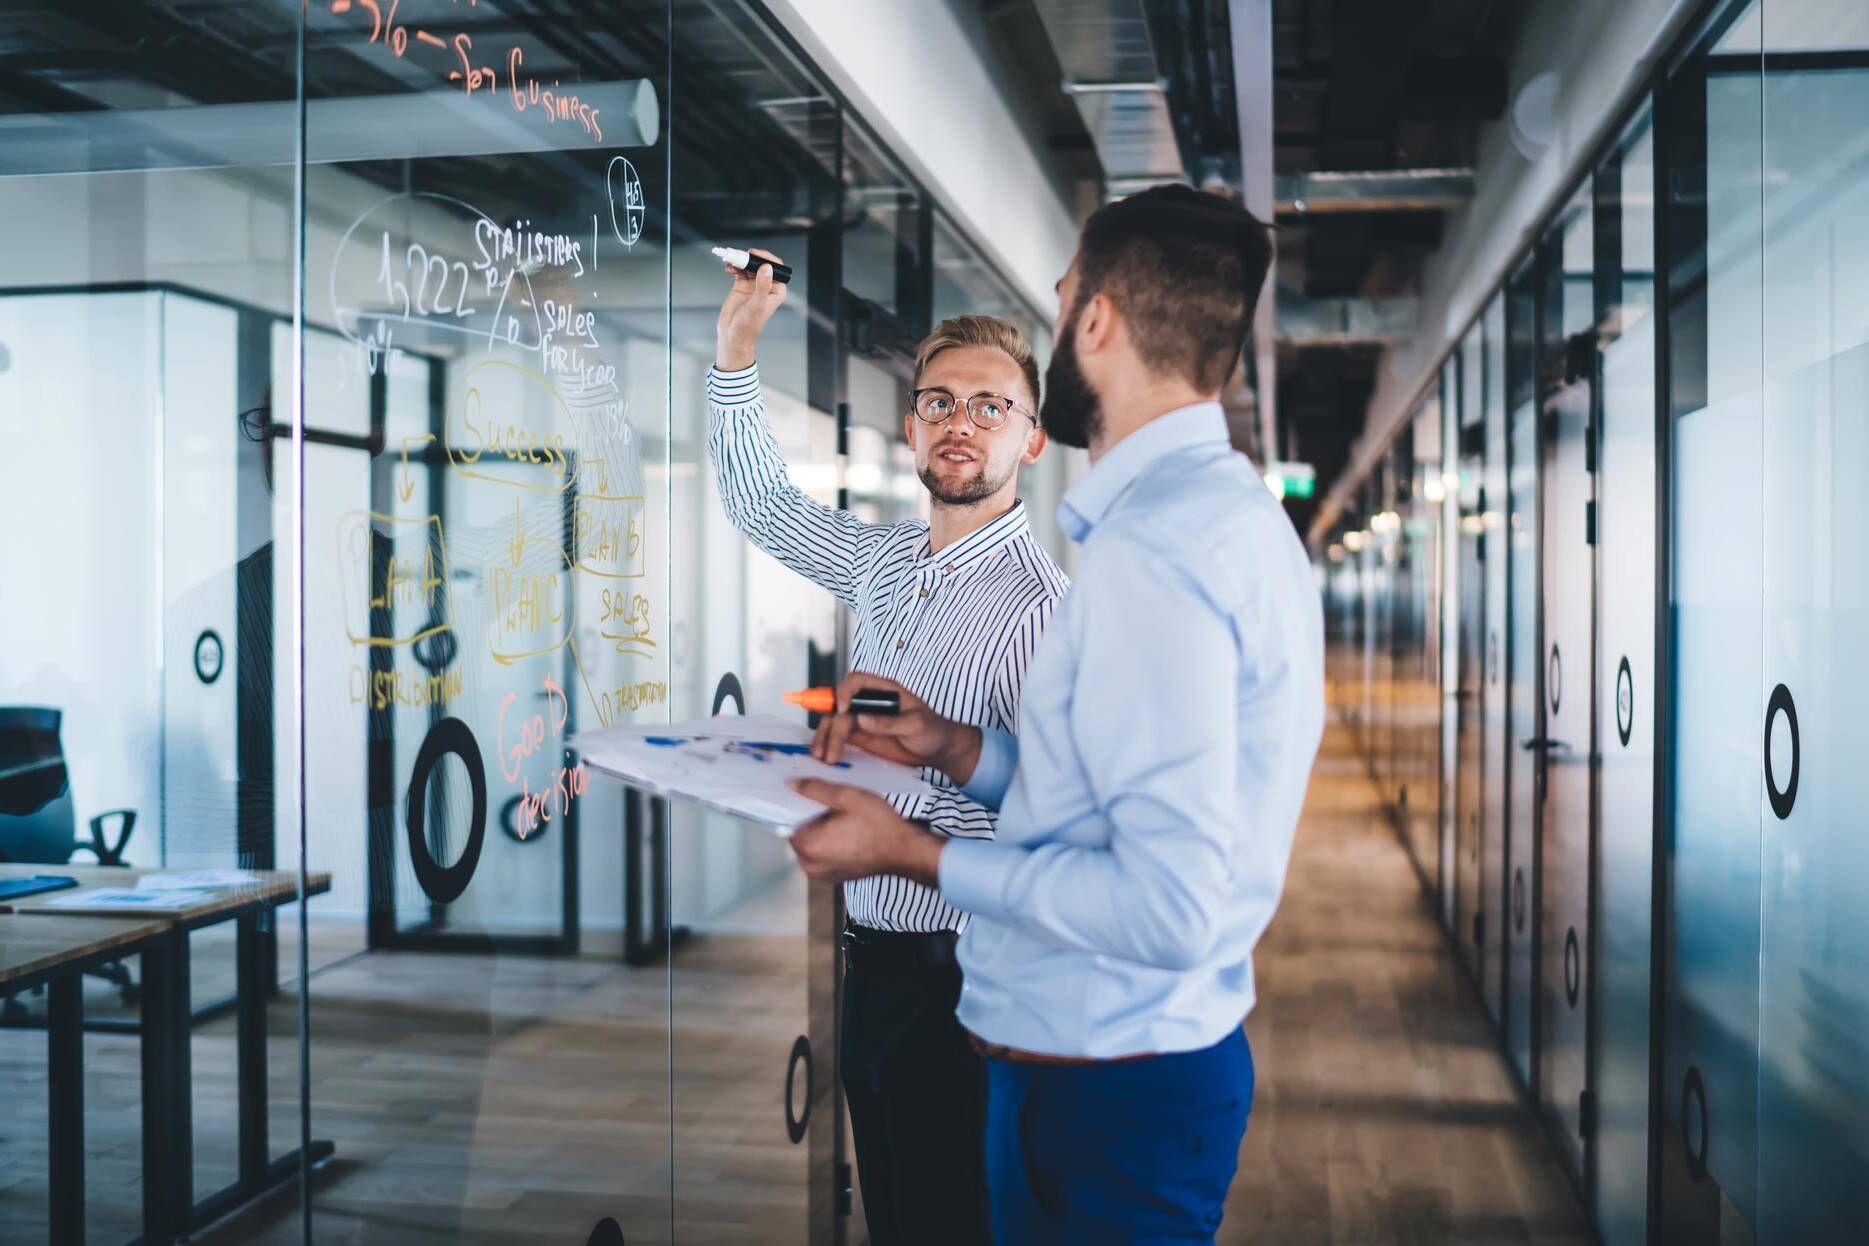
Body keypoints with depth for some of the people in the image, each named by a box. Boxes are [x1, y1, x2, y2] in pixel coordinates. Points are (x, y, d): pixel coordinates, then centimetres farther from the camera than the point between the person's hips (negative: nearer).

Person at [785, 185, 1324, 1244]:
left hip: (1105, 1100, -9)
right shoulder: (1233, 507, 8)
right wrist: (955, 749, 6)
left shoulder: (1152, 545, -24)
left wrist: (915, 855, -17)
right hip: (1169, 1057, 9)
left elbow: (1169, 907, -27)